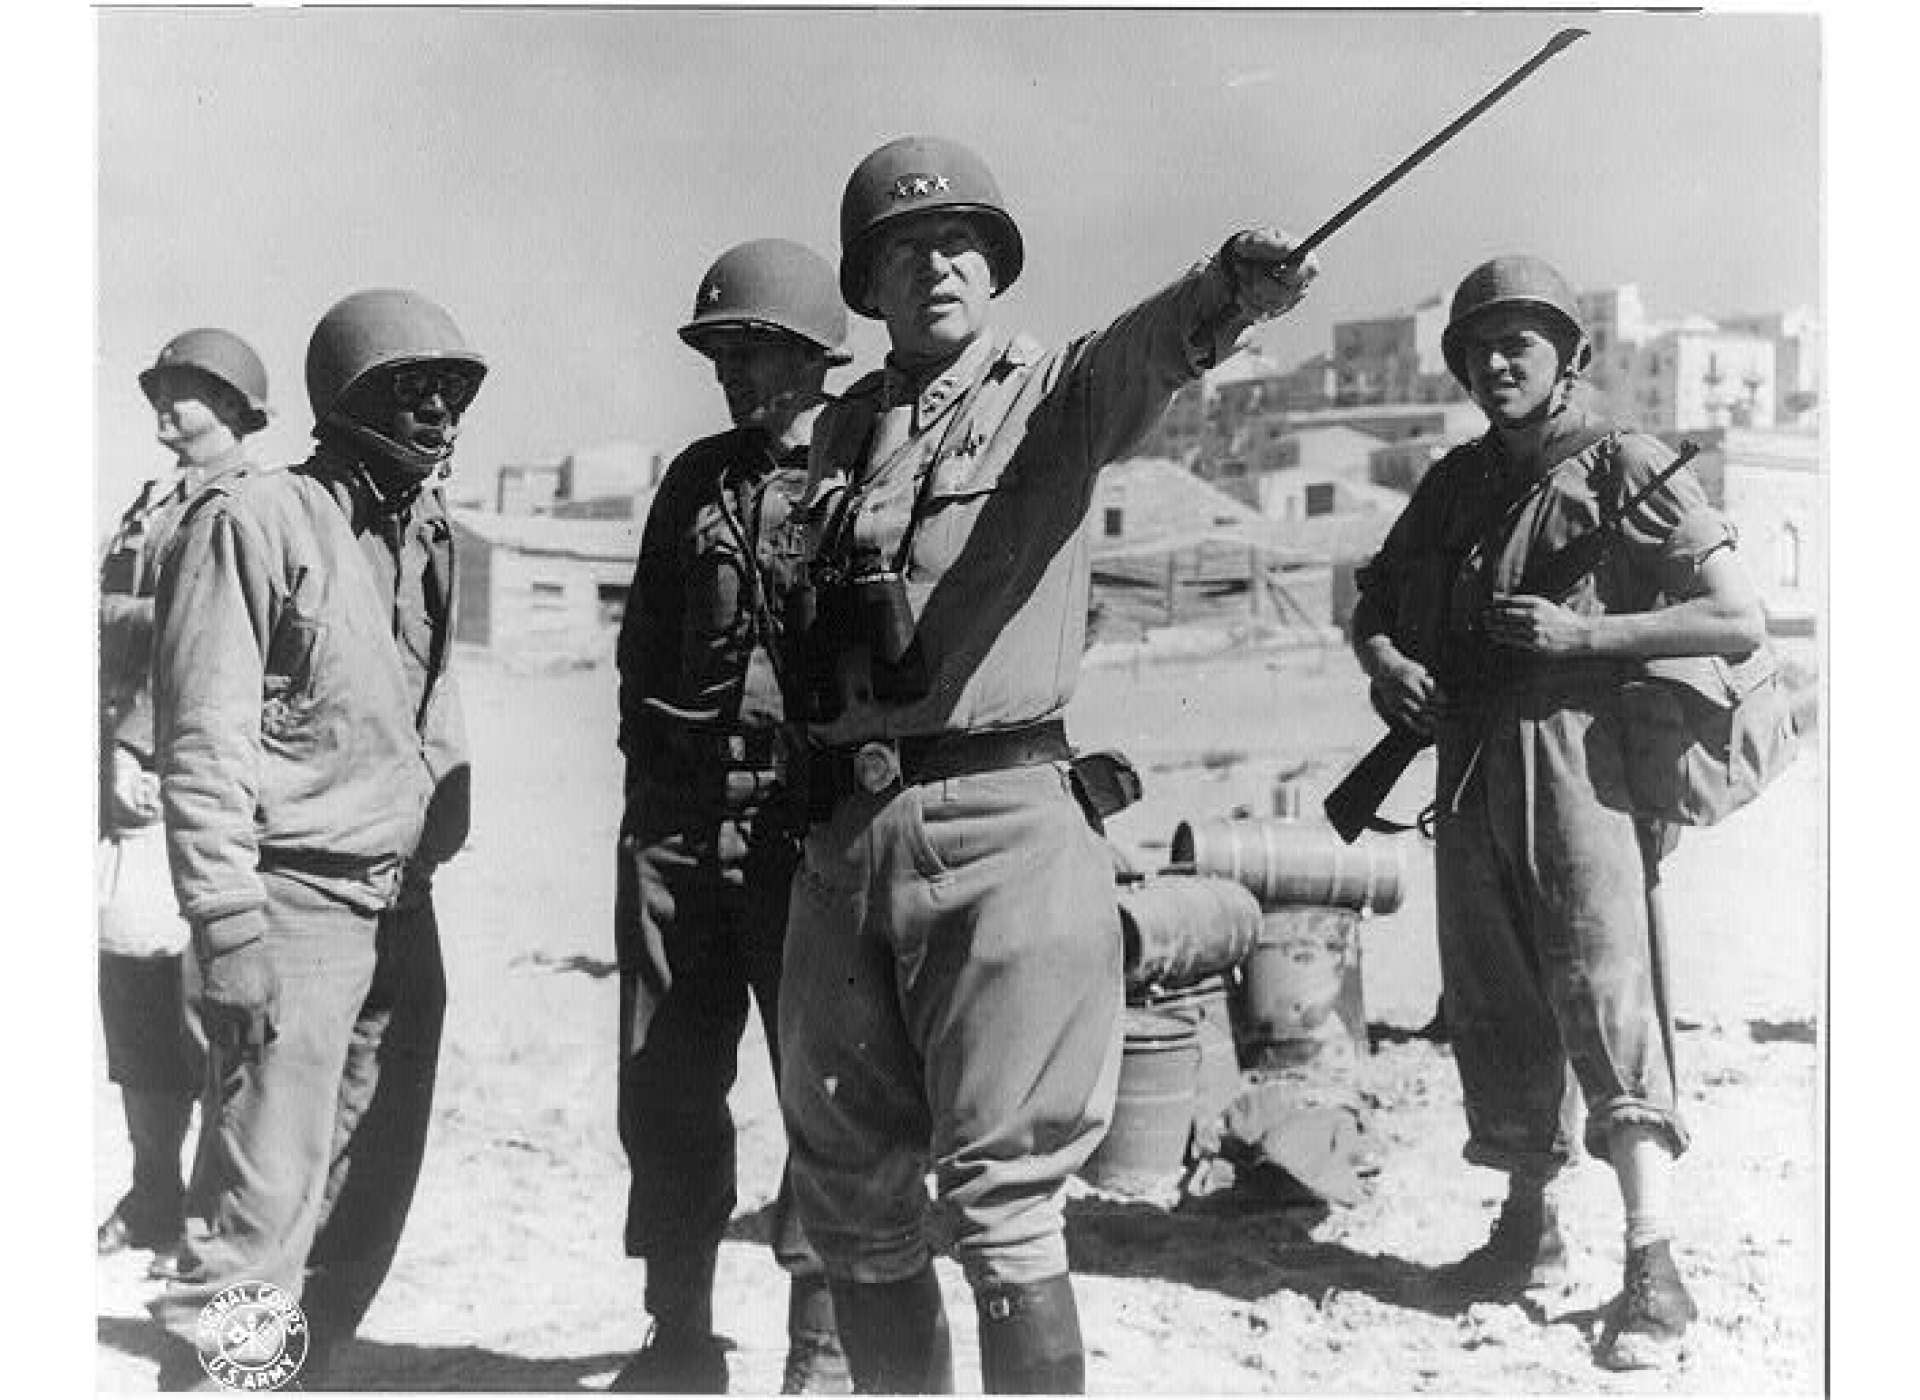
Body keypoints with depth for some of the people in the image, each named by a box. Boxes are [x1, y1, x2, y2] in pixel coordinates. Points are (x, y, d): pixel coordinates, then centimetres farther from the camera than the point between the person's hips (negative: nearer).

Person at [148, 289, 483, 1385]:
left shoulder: (430, 533, 14)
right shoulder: (255, 521, -9)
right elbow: (205, 745, -14)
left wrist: (437, 846, 14)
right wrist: (230, 928, -19)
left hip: (405, 908, 8)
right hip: (298, 900, -8)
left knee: (371, 1194, 14)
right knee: (264, 1197, -8)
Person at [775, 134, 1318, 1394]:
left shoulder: (1055, 393, 3)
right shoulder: (840, 436, 16)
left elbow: (1149, 350, -19)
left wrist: (1229, 291, -40)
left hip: (1002, 822, -5)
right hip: (843, 830, 5)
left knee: (1002, 1199, -5)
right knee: (851, 1198, 12)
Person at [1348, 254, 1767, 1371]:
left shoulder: (1627, 470, -3)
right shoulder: (1456, 484, 16)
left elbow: (1741, 623, -7)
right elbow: (1374, 600, 24)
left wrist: (1585, 632, -15)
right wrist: (1383, 659, 0)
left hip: (1582, 763, -7)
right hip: (1471, 772, 7)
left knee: (1607, 998, -13)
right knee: (1494, 1010, 11)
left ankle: (1654, 1271, -12)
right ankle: (1530, 1229, 25)